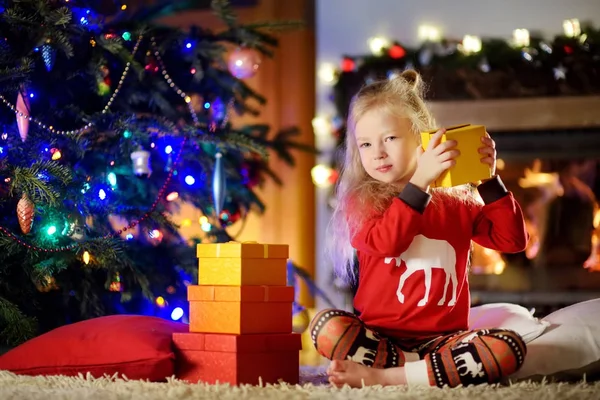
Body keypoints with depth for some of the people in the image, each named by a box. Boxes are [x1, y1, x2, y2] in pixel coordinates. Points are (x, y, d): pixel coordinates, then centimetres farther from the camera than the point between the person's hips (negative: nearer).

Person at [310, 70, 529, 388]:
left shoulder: (458, 202, 11)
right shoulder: (361, 202, 3)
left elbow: (513, 241, 2)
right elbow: (385, 242, -19)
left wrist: (489, 181, -7)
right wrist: (419, 180, -26)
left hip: (442, 337, 2)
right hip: (380, 335, -2)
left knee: (510, 347, -26)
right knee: (325, 325, -31)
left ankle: (383, 376, -28)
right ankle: (442, 368, -27)